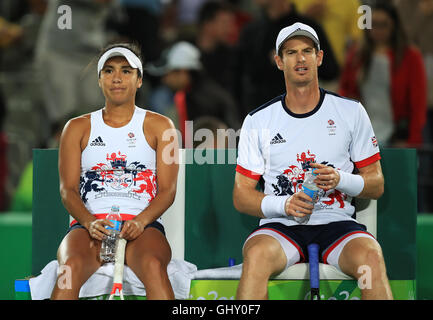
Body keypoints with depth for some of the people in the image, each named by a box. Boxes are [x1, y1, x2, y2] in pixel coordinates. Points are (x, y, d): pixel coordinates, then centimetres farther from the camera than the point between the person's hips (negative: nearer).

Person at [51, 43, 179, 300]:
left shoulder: (159, 126, 15)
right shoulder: (78, 128, 18)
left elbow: (168, 189, 6)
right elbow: (68, 189, 8)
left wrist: (140, 221, -15)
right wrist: (90, 222, -14)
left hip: (142, 225, -1)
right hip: (90, 223, 1)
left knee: (153, 266, -37)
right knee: (71, 267, -35)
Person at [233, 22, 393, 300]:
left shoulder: (351, 112, 9)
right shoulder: (258, 120, 9)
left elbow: (377, 185, 10)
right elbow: (241, 195, 8)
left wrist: (340, 180, -12)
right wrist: (284, 205, -12)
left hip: (337, 224, 0)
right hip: (281, 226, 0)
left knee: (370, 256, -34)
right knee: (257, 255, -36)